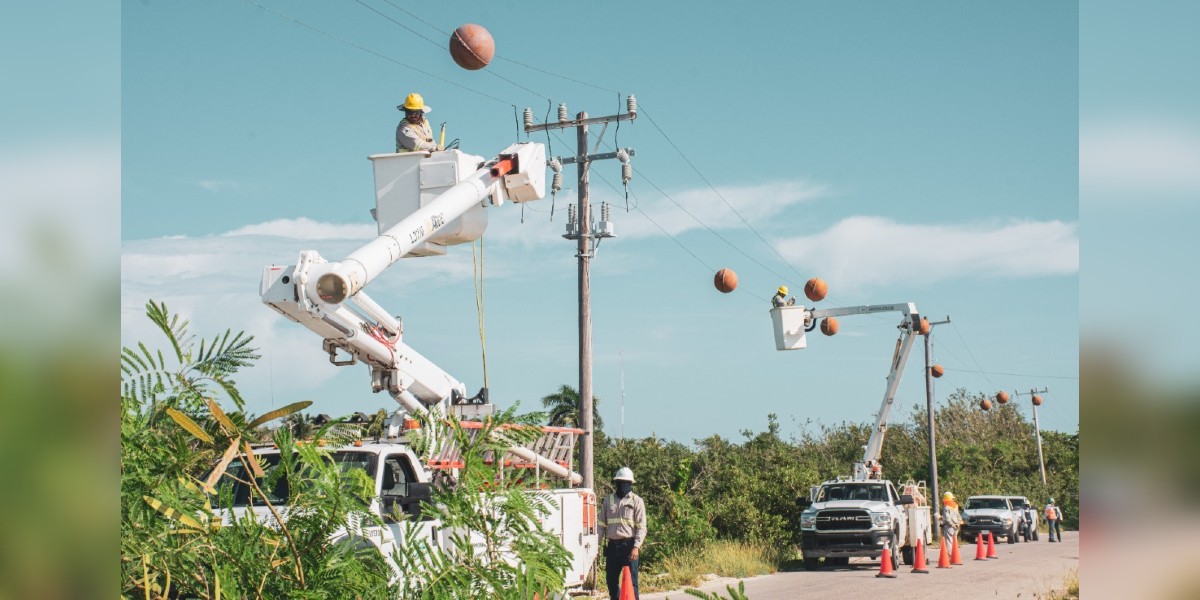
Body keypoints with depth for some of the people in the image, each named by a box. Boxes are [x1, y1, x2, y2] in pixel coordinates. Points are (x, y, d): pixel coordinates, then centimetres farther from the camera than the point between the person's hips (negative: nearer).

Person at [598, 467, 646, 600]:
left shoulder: (636, 501, 0)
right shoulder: (608, 500, 12)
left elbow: (641, 527, -4)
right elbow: (601, 523, 14)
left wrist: (636, 547, -14)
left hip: (629, 545, -4)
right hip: (612, 545, 4)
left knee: (630, 580, -3)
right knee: (611, 579, 11)